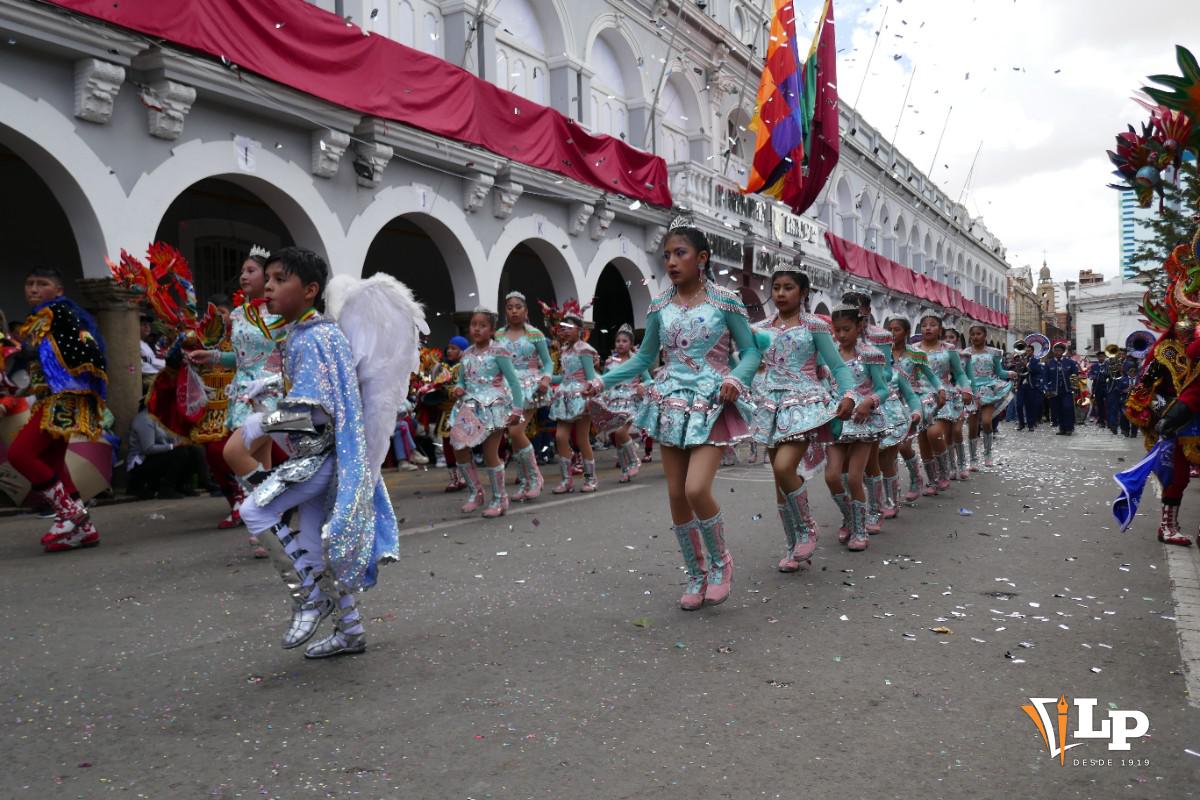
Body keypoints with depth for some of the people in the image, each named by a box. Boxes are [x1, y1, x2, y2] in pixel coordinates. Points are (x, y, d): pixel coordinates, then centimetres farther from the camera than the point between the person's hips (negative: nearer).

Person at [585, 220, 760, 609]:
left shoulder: (724, 301, -5)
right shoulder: (660, 307, 5)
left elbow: (750, 351, -1)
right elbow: (645, 357, 11)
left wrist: (736, 378, -21)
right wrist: (604, 380, 0)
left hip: (712, 406, -4)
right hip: (671, 405, 4)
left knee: (697, 489, -18)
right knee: (676, 495, 5)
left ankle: (720, 562, 10)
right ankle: (696, 576, 23)